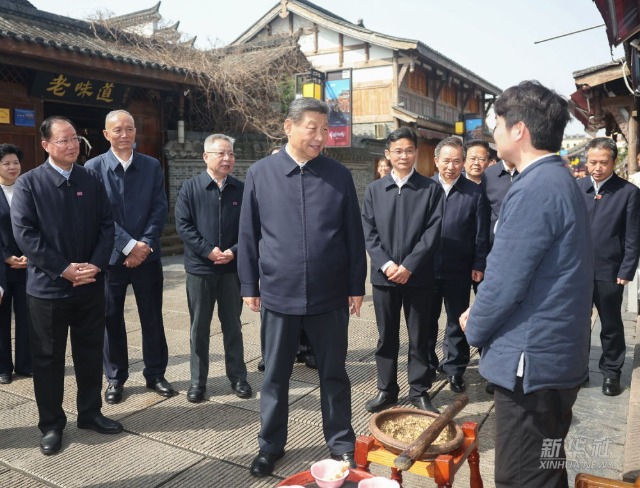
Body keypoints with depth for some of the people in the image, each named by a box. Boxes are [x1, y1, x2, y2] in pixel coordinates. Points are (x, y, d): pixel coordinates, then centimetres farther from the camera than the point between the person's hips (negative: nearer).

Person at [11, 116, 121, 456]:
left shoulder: (91, 180, 6)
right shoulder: (28, 183, -3)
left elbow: (106, 226, 4)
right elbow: (24, 234, -10)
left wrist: (96, 265, -11)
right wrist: (64, 269, -17)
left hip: (91, 285, 3)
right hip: (47, 287, -3)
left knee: (90, 352, 13)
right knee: (48, 358, 8)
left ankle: (90, 413, 30)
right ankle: (51, 424, 23)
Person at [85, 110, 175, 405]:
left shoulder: (152, 166, 5)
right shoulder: (93, 167, -3)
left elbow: (160, 209, 0)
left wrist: (145, 243, -11)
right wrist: (128, 245, -14)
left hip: (147, 255, 2)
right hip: (110, 256, -1)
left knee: (152, 317, 8)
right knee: (112, 319, 8)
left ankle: (155, 374, 23)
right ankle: (115, 378, 23)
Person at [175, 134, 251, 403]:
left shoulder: (241, 189, 3)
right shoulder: (190, 187, -2)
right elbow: (183, 225, -7)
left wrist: (234, 251, -12)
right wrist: (208, 251, -15)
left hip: (232, 268, 1)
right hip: (199, 268, -1)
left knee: (233, 325, 12)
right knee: (199, 327, 9)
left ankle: (238, 377, 24)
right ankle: (198, 380, 21)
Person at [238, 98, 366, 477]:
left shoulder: (340, 176, 0)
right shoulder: (260, 174, 0)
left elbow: (354, 236, 3)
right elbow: (248, 235, 3)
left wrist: (356, 285, 2)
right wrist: (249, 285, 3)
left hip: (330, 295, 0)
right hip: (279, 294, 0)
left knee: (334, 373, 12)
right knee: (276, 375, 13)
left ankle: (342, 442, 31)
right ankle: (271, 445, 31)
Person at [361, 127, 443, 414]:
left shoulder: (431, 189, 0)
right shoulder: (374, 189, 7)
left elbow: (433, 232, -6)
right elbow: (369, 232, 2)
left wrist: (409, 266, -13)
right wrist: (386, 264, -10)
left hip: (418, 275, -2)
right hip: (383, 275, 2)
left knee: (419, 337, 8)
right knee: (386, 337, 11)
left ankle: (420, 391, 22)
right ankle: (386, 390, 24)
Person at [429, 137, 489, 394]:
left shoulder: (475, 192, -3)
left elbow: (481, 234, -2)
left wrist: (479, 265, -6)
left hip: (459, 270, -1)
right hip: (426, 267, 1)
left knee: (457, 321, 10)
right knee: (426, 319, 16)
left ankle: (455, 368, 24)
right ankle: (426, 363, 32)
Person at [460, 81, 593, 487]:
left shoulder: (535, 188, -20)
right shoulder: (562, 181, 12)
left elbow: (504, 281, -20)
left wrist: (475, 327, -2)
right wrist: (482, 316, 13)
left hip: (530, 362, -10)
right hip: (558, 357, 10)